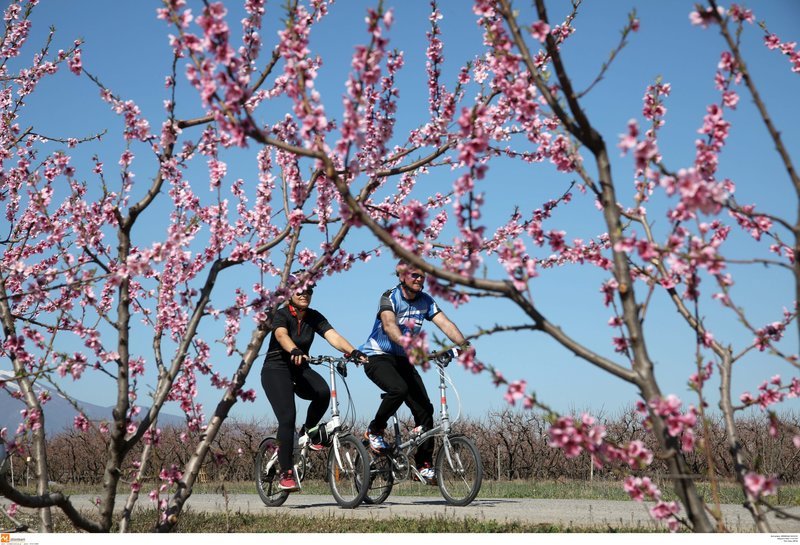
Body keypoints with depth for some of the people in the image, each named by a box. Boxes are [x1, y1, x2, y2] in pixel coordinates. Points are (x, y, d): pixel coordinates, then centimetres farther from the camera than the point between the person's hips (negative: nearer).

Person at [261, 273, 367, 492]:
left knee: (323, 392, -28)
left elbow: (333, 336, -16)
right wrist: (295, 352, -58)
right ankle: (286, 473, -12)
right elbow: (281, 336, -36)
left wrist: (352, 351, -36)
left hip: (300, 369, 4)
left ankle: (308, 432, 1)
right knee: (287, 417, -22)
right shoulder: (281, 315, -14)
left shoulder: (314, 318, 0)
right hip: (276, 369, -4)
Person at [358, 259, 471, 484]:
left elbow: (444, 323, -14)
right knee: (398, 389, -34)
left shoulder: (426, 301, 0)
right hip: (378, 356, -5)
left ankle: (424, 464, 3)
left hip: (403, 359, 5)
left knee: (424, 408, -7)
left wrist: (463, 344, -31)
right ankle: (374, 431, -10)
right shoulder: (390, 297, -16)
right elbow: (389, 325, -34)